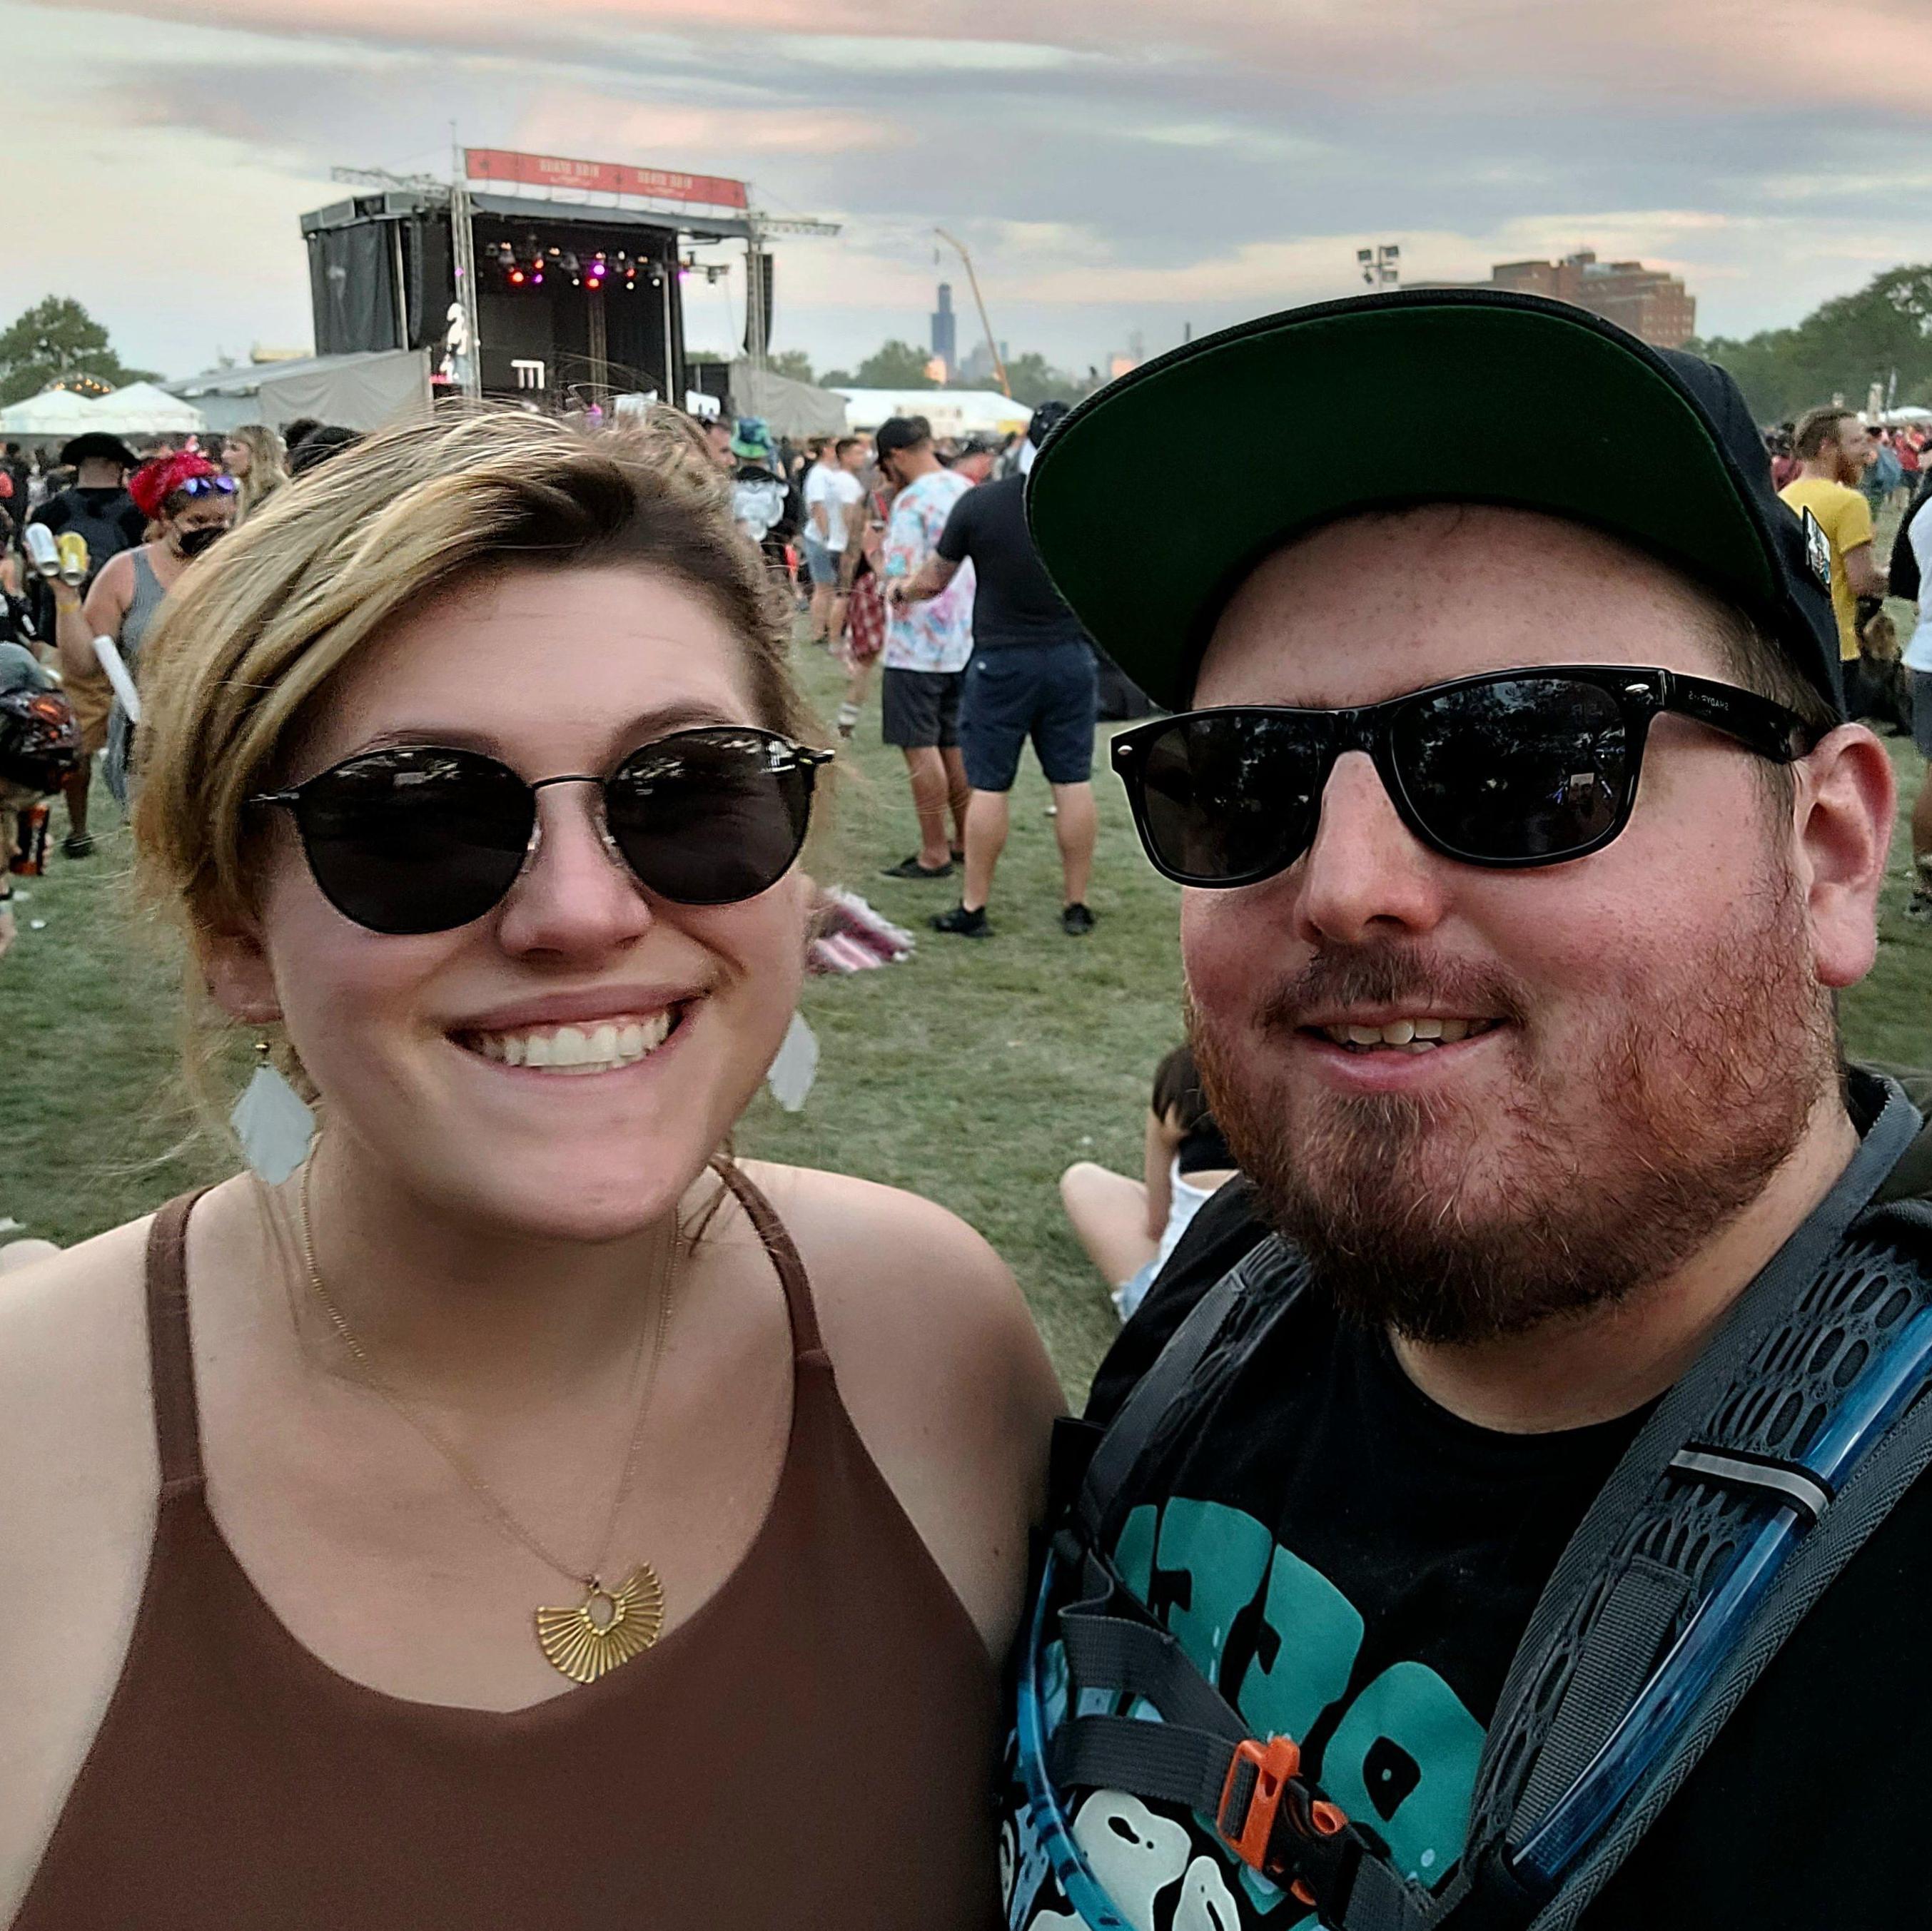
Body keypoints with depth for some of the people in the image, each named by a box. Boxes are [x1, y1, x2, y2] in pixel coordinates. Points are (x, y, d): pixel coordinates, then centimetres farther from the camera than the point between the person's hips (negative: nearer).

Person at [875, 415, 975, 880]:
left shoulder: (911, 501, -16)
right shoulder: (967, 490, 8)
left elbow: (901, 580, -21)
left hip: (918, 645, -8)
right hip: (965, 641, 8)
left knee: (921, 747, -1)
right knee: (954, 744, 17)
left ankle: (934, 853, 3)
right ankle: (964, 840, 24)